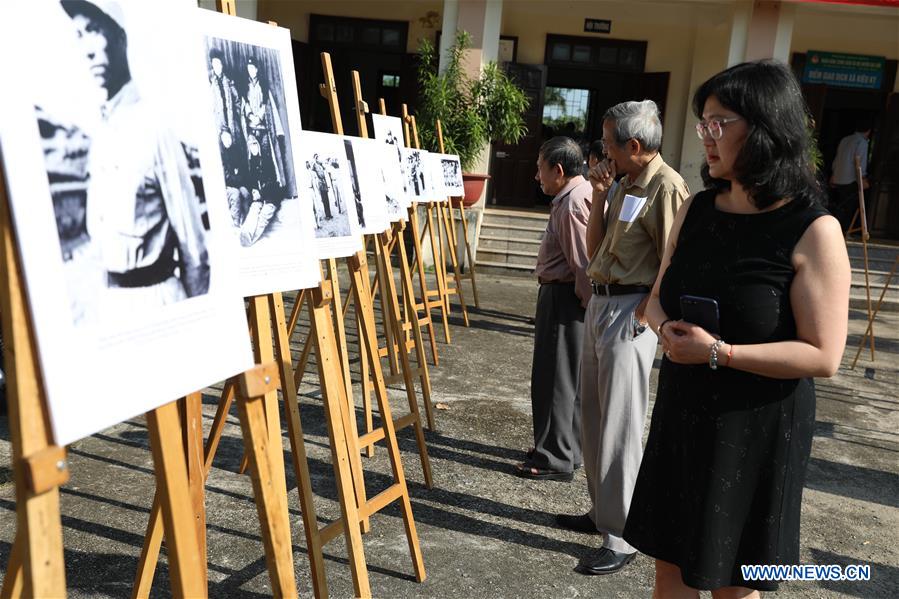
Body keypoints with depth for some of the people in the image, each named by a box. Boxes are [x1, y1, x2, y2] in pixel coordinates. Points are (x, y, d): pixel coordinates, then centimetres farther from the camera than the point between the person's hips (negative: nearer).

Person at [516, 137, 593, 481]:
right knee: (570, 377, 17)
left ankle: (555, 459, 9)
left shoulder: (572, 204, -20)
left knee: (554, 377, -1)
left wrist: (587, 302, -16)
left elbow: (583, 262, -23)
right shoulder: (583, 193, 13)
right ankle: (568, 448, 30)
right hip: (563, 295, 11)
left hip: (564, 297, -11)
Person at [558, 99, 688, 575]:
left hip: (629, 312, -9)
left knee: (618, 425, -6)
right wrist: (599, 196, 6)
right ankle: (602, 510, 30)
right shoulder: (625, 184, 15)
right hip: (599, 303, 10)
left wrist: (640, 315, -17)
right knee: (592, 415, 16)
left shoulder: (666, 187, -14)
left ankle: (621, 537, 4)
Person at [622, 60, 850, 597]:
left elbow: (823, 356, -17)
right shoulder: (697, 210, 2)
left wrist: (718, 352, -24)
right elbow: (659, 299, 10)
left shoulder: (813, 231, -16)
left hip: (757, 429, -5)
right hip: (683, 413, 5)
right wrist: (668, 328, -13)